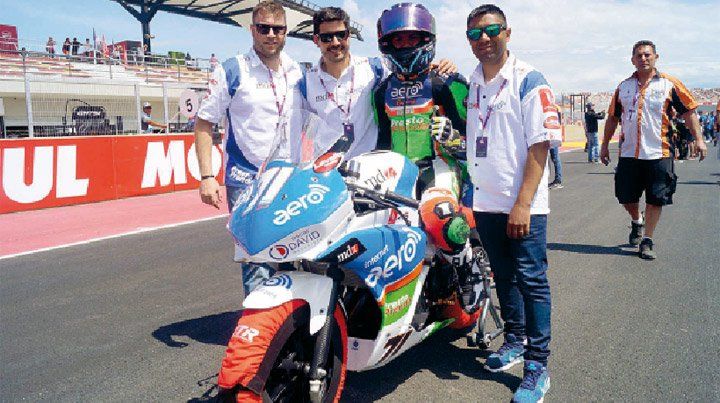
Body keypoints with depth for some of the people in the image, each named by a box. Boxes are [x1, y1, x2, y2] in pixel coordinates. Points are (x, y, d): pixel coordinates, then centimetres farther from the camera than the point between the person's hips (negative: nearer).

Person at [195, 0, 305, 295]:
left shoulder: (298, 73, 11)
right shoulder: (231, 71, -1)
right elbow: (204, 123, -1)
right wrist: (207, 177, -9)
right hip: (246, 182, -4)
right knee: (256, 260, -9)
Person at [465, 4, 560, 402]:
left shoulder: (528, 80, -8)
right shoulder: (468, 82, 10)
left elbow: (540, 144, -13)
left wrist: (523, 204, -19)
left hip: (523, 204, -6)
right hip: (485, 201, 6)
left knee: (532, 280, -1)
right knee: (503, 276, 17)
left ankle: (537, 366, 8)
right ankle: (514, 340, 34)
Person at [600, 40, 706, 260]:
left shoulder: (669, 84, 1)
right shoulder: (624, 87, 9)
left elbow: (688, 112, 2)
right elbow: (612, 118, 15)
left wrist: (698, 139, -6)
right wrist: (605, 145, 14)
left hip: (658, 153, -2)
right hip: (629, 153, 3)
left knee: (655, 199, 1)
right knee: (626, 197, 8)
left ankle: (647, 241, 12)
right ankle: (636, 222, 39)